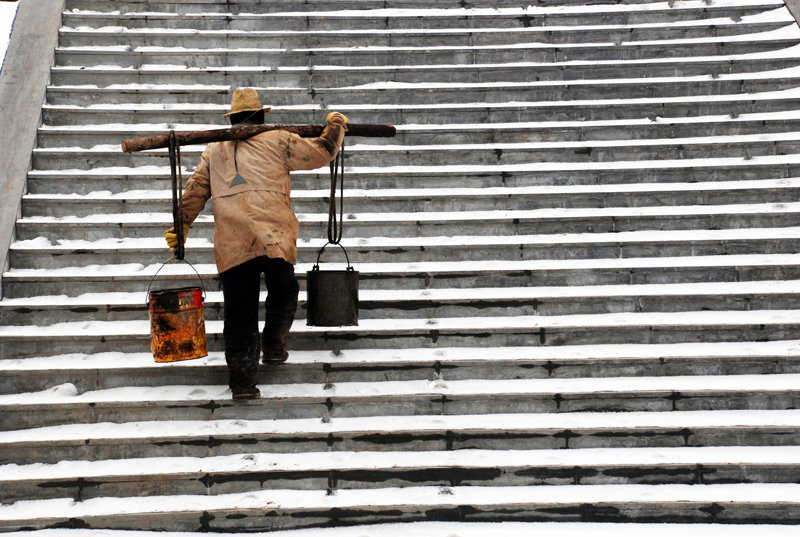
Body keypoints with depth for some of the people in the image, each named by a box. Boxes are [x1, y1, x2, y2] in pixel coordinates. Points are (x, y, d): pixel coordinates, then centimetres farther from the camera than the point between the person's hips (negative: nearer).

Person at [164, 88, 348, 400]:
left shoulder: (214, 150, 22)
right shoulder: (276, 140, 11)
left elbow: (195, 190, 16)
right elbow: (321, 152, 15)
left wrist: (180, 226, 20)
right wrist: (336, 125, 32)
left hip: (230, 242, 3)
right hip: (273, 234, -3)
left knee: (240, 309, 4)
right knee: (283, 292, 22)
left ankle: (242, 379, 2)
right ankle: (273, 345, 24)